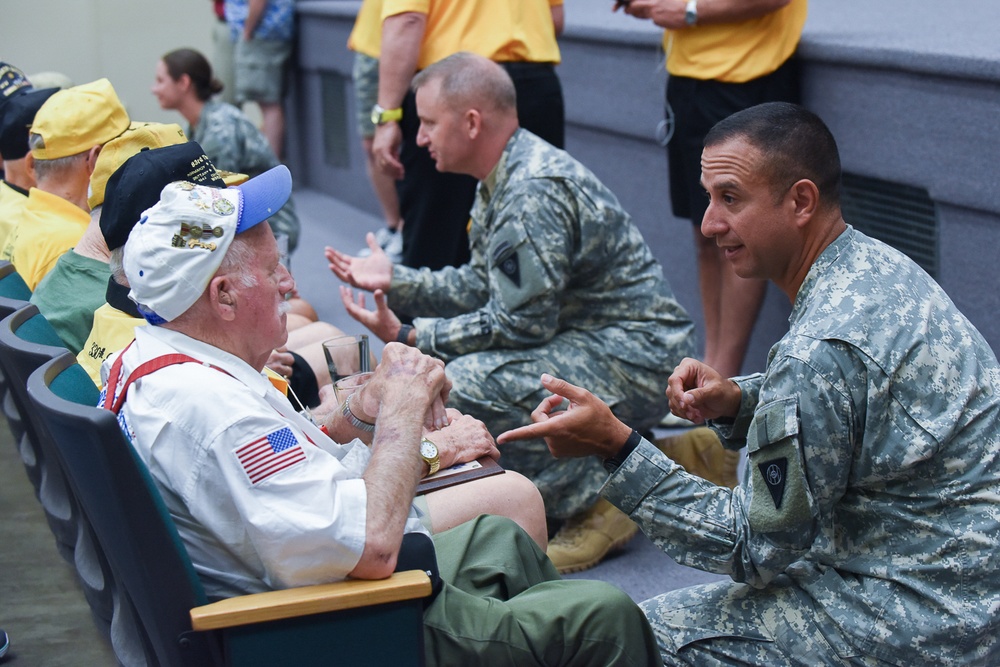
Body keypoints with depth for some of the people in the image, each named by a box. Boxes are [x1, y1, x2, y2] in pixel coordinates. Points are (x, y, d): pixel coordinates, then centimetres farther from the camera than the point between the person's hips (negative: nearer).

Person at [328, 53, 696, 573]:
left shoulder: (534, 192, -23)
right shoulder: (504, 178, 9)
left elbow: (519, 325, -22)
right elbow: (481, 286, 13)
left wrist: (408, 337, -15)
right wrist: (394, 280, 7)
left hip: (633, 358, -11)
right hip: (592, 341, 11)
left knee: (467, 385, -27)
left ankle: (599, 499, -9)